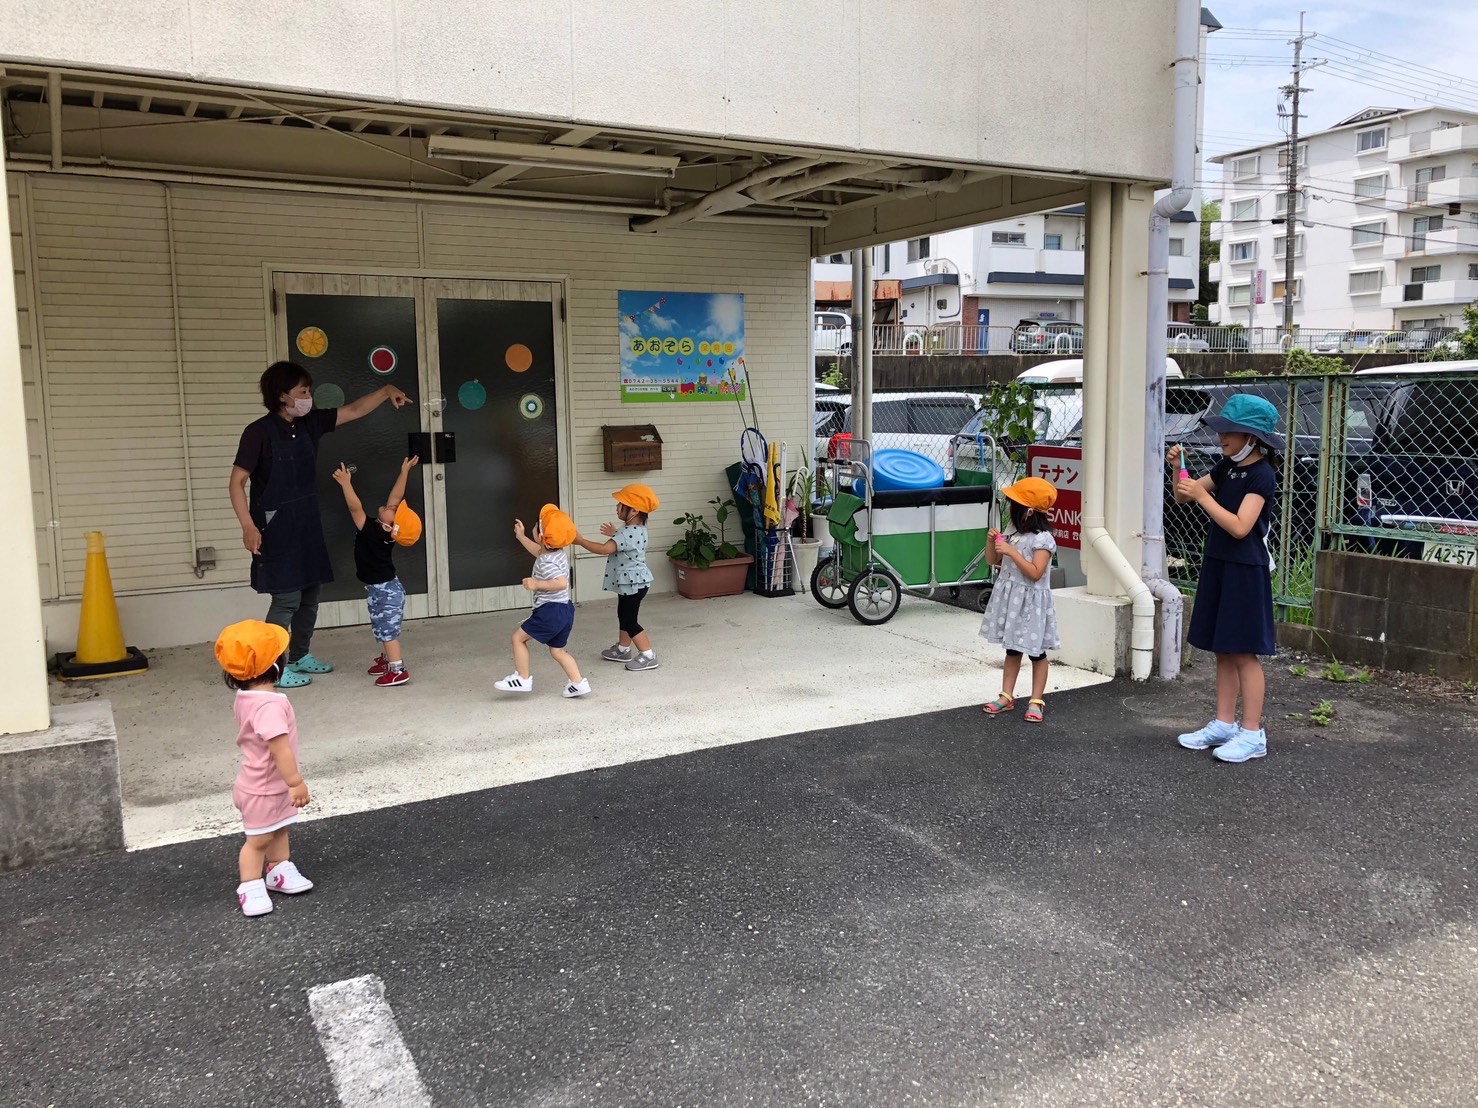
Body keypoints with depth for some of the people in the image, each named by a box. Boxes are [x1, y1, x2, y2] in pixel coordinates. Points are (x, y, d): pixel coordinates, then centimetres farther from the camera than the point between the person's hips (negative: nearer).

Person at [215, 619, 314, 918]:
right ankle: (250, 888, 21)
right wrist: (296, 782, -31)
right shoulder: (268, 705, -35)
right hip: (263, 790, -9)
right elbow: (280, 748, -36)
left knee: (279, 830, 23)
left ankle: (279, 871, 37)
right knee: (259, 839, 7)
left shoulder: (246, 697, -2)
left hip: (272, 786, 9)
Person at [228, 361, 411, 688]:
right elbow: (237, 481, -14)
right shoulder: (259, 432, -14)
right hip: (276, 528, -7)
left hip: (307, 524, 7)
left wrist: (386, 391, 2)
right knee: (287, 597, -7)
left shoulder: (309, 423, 4)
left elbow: (353, 411, 13)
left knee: (310, 593, 14)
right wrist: (248, 527, -21)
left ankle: (301, 656, 29)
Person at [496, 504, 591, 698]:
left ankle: (522, 679, 8)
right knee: (557, 650, 17)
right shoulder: (558, 553, 11)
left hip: (550, 611, -9)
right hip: (565, 609, 9)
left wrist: (537, 584, -26)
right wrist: (521, 537, 39)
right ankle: (578, 683, 10)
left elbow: (561, 582, -32)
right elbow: (539, 551, 33)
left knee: (518, 636, 5)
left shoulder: (546, 563, -18)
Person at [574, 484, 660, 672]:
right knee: (624, 615, 22)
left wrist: (580, 541, -24)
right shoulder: (637, 529, 5)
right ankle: (623, 649, 37)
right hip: (632, 582, 10)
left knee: (629, 620, -2)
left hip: (632, 583, -10)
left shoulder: (628, 533, -26)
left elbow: (605, 549, -32)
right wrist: (615, 534, 18)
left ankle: (648, 656, 3)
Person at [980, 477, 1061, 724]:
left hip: (1031, 602, -7)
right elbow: (993, 561, 14)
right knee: (1012, 649, 14)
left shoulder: (1042, 539, -17)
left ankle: (1036, 701, 12)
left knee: (1036, 651, 5)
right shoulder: (1013, 533, 8)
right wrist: (992, 541, -4)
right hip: (1010, 598, 7)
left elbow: (1035, 573, -25)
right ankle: (1006, 697, 21)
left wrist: (1012, 552, -26)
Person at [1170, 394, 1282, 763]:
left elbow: (1240, 526, -23)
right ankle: (1224, 724, 21)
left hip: (1245, 571, -8)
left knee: (1243, 653, -3)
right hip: (1217, 565, 8)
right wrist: (1179, 468, -4)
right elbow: (1182, 497, 14)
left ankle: (1252, 734, 5)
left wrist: (1202, 495, -23)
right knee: (1223, 651, 12)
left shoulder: (1262, 474, -15)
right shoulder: (1226, 467, 9)